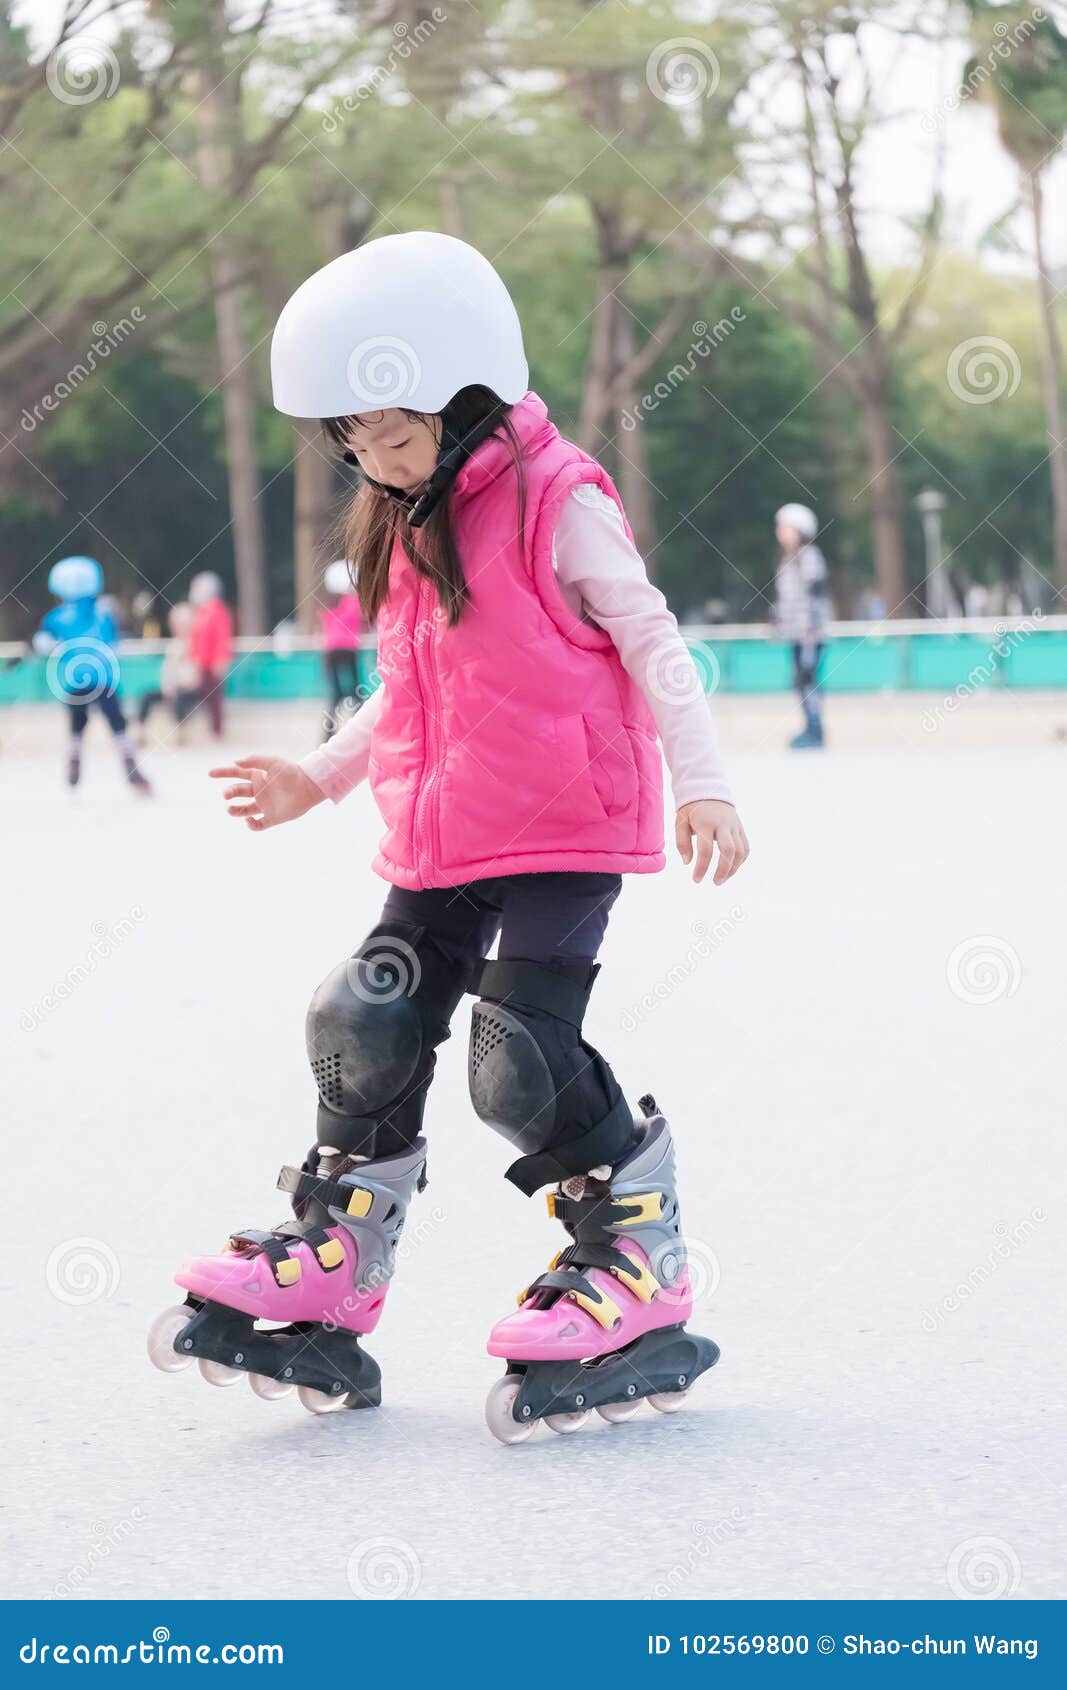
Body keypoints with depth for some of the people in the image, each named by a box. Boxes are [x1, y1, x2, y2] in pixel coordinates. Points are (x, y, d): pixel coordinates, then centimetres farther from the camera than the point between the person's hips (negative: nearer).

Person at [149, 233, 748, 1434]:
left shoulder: (555, 502, -10)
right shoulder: (403, 530, 14)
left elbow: (649, 641, -10)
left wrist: (699, 783, -18)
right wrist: (317, 779, 21)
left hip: (566, 830, -8)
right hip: (440, 839, 8)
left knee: (522, 1059, -14)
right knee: (366, 1032, 3)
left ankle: (637, 1268, 2)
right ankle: (327, 1278, 14)